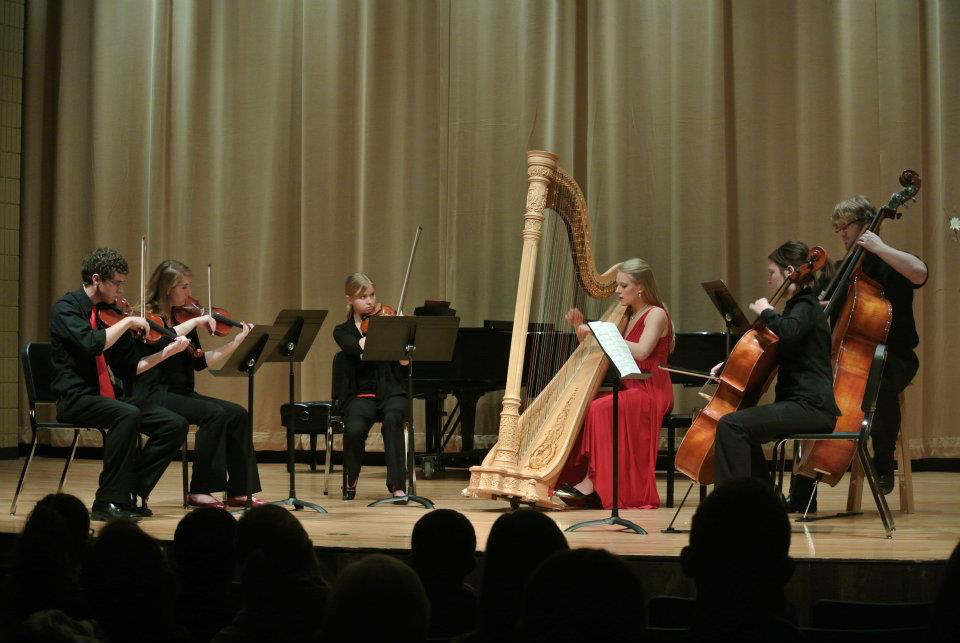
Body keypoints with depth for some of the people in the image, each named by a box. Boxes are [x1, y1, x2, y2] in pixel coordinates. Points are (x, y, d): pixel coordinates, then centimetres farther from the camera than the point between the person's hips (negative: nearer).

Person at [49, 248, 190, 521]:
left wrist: (166, 352, 1)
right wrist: (127, 322, -16)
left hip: (110, 396, 7)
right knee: (128, 415, -35)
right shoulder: (66, 308, -6)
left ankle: (130, 493, -3)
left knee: (175, 425, -10)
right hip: (75, 398, -7)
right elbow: (92, 344, -26)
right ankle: (108, 502, -26)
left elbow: (130, 368, 12)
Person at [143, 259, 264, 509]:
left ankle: (238, 491, -7)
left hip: (183, 394, 7)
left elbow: (200, 362, 10)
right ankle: (199, 491, -20)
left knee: (237, 414, -9)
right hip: (157, 395, -7)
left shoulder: (183, 318, 12)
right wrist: (195, 321, -24)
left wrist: (236, 341, 4)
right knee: (214, 413, -27)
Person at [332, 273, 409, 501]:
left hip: (391, 391, 0)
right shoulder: (343, 331, 10)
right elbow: (358, 350, -15)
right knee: (354, 428, -31)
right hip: (361, 394, 0)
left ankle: (397, 484, -30)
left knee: (392, 419, -35)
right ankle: (351, 481, -3)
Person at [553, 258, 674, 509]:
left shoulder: (656, 314, -5)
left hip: (650, 391, -7)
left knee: (599, 409, -30)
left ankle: (592, 482, -27)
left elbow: (641, 352, -24)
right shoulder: (626, 316, 18)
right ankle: (575, 478, -18)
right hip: (627, 387, 7)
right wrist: (580, 328, 2)